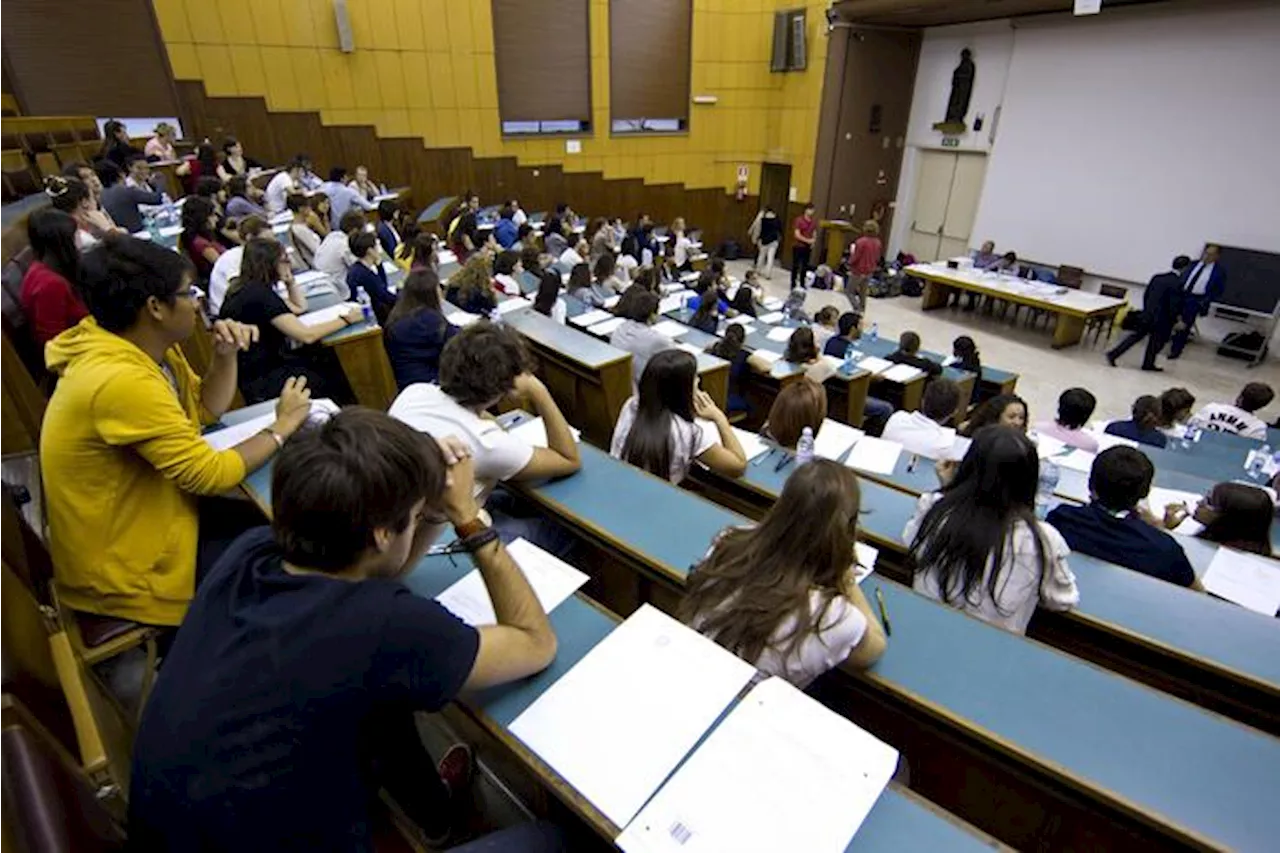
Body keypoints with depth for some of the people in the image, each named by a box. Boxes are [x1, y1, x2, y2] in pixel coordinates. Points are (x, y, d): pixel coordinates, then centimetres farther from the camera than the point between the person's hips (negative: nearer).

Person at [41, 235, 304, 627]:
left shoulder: (147, 347, -2)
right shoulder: (121, 380, -31)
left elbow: (206, 408, 10)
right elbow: (211, 474, -28)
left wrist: (226, 355, -8)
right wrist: (283, 425, -15)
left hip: (149, 514, 9)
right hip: (126, 565, -9)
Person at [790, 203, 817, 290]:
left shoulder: (814, 222, 7)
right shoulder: (799, 220, -9)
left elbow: (814, 234, 15)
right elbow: (797, 235, -14)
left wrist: (813, 241, -6)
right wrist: (807, 240, -19)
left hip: (808, 247, 5)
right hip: (798, 246, -5)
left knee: (805, 266, 10)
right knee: (795, 266, 1)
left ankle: (802, 284, 21)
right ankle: (793, 284, 7)